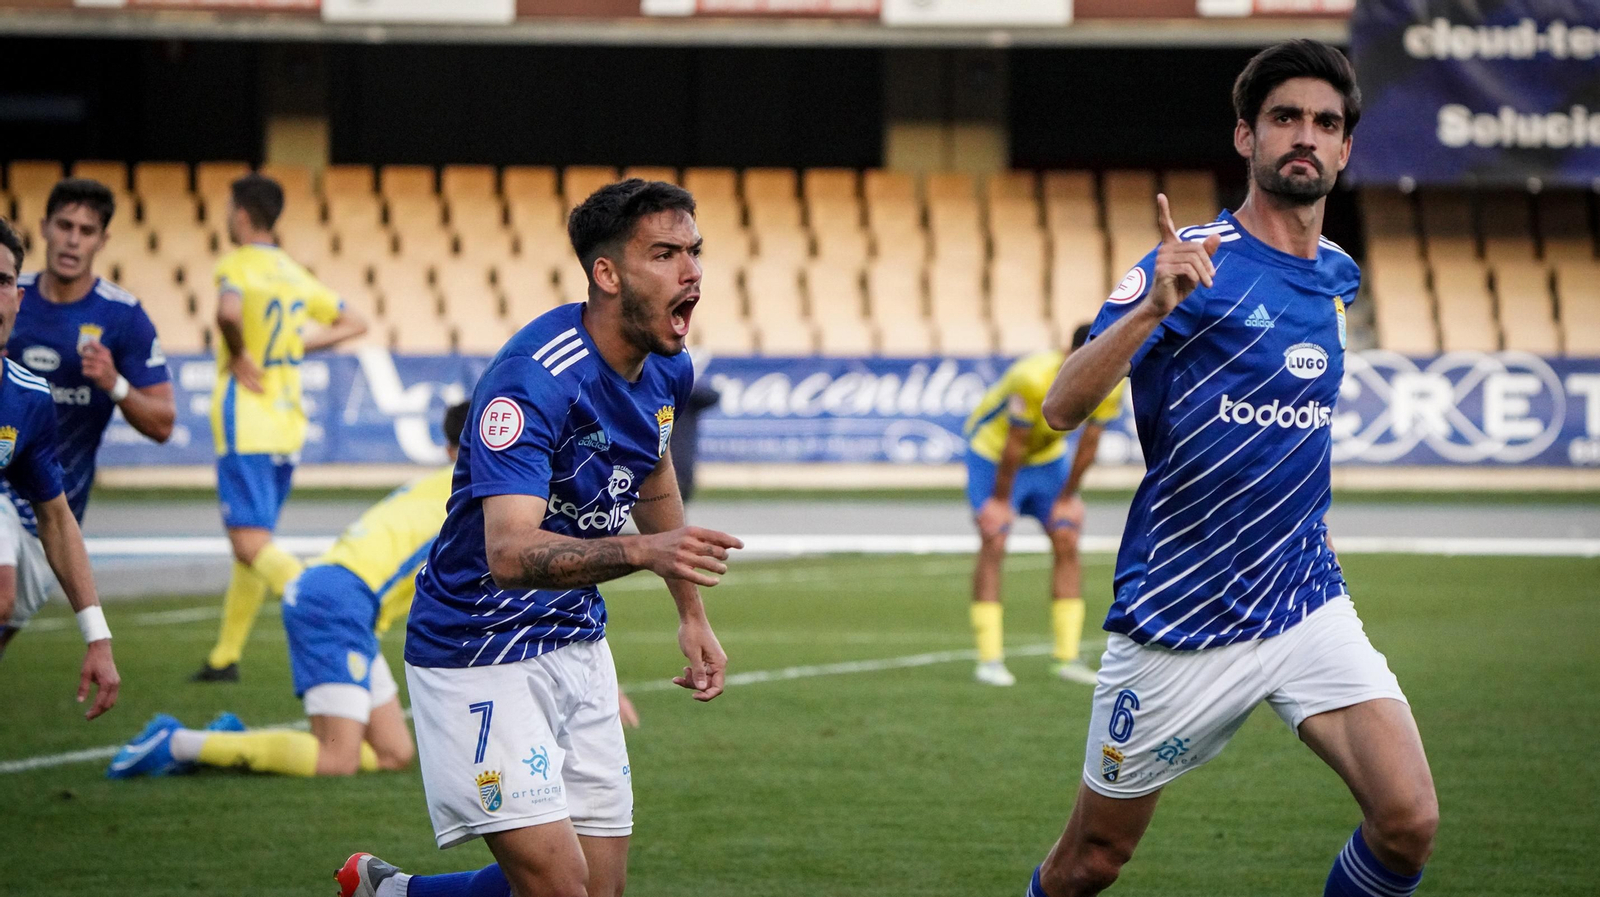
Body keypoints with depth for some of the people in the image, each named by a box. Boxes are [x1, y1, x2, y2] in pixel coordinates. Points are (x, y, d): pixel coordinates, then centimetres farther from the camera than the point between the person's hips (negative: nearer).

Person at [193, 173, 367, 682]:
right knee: (253, 542, 15)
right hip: (288, 425, 8)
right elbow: (354, 324, 22)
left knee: (251, 544, -13)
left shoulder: (237, 265, -10)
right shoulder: (295, 274, 14)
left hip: (245, 425, -8)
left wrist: (238, 356, -15)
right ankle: (225, 657, 22)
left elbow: (228, 312, -33)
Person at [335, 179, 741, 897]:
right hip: (480, 652, -8)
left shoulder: (665, 368, 0)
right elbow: (510, 553, -36)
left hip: (576, 643, 8)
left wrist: (692, 614, 24)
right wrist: (642, 551, -50)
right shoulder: (532, 380, -26)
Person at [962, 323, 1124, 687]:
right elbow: (1014, 445, -27)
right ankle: (989, 659, -13)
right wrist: (1001, 499, -18)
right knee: (993, 544, -14)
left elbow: (1088, 444, -7)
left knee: (1067, 543, -3)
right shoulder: (1034, 379, -37)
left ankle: (1068, 657, 0)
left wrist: (1067, 496, -1)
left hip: (1047, 456, 6)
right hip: (993, 450, -6)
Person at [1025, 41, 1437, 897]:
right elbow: (1061, 407, -23)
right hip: (1177, 622, -4)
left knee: (1407, 822, -16)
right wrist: (1151, 308, -37)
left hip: (1306, 601, 4)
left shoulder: (1338, 274, 8)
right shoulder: (1192, 264, -11)